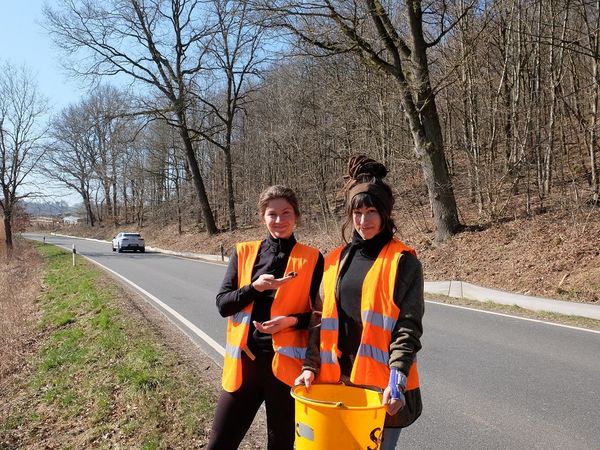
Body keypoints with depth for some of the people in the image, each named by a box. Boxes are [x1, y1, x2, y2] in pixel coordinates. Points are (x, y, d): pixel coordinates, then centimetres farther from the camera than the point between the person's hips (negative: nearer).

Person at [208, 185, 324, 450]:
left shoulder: (312, 259, -2)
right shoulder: (244, 253, 5)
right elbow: (223, 304, 1)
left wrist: (293, 320, -17)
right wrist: (255, 287, -14)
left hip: (285, 363, -2)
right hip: (244, 361, 2)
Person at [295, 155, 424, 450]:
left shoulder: (402, 261, -6)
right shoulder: (336, 259, 8)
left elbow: (409, 326, -10)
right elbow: (323, 320, 11)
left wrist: (397, 379, -20)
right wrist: (311, 365, 2)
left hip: (381, 384, -4)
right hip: (337, 380, 5)